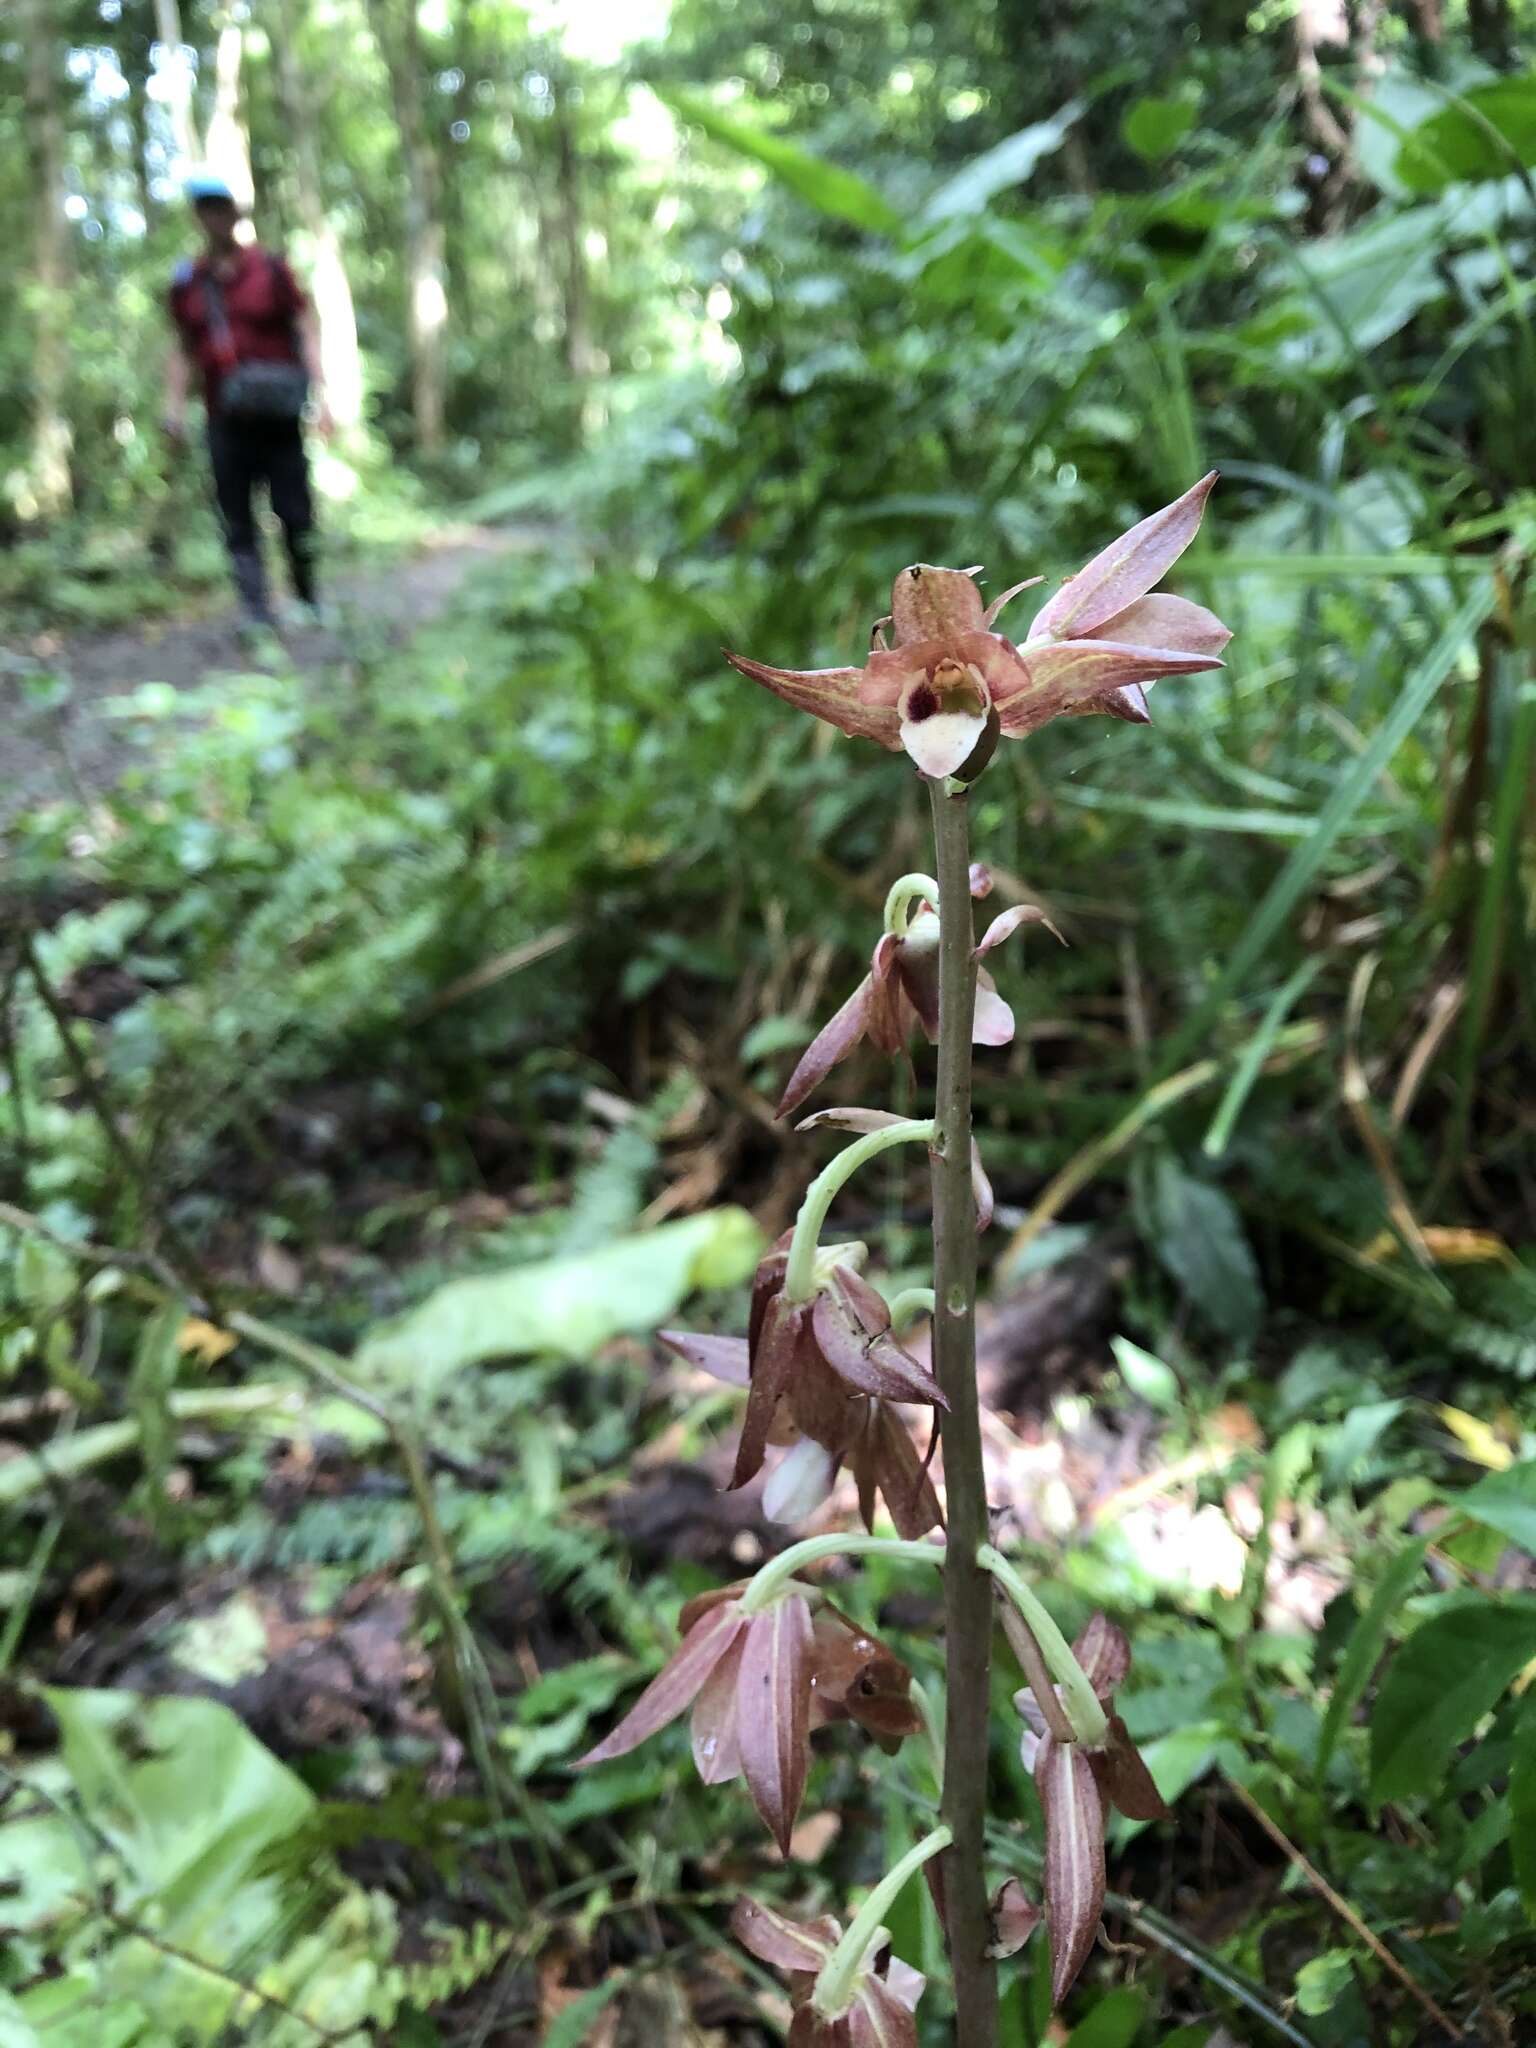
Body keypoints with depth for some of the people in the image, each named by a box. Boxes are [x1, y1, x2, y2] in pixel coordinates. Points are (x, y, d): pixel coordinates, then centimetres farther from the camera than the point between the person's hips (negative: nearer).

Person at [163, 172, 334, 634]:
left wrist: (319, 393, -9)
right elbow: (184, 349, 17)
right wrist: (174, 402, 6)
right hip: (225, 419, 2)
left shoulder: (270, 269, 3)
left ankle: (308, 600, 15)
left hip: (276, 416, -2)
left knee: (295, 510, -2)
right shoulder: (187, 283, 10)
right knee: (237, 518, -3)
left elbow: (306, 331, 1)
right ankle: (255, 610, -4)